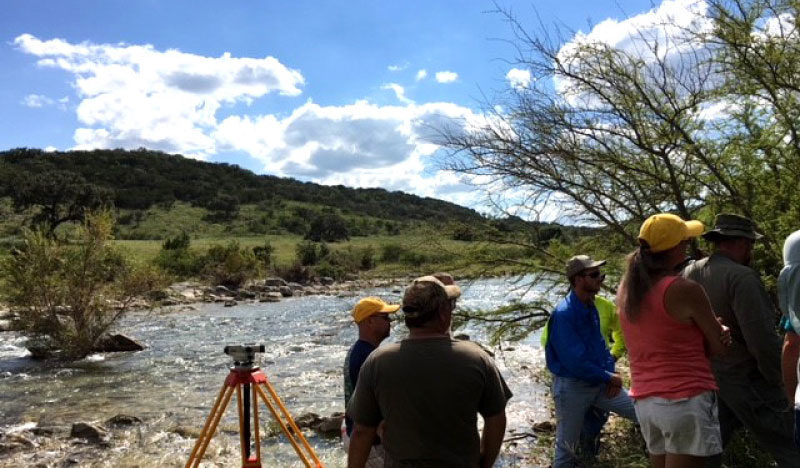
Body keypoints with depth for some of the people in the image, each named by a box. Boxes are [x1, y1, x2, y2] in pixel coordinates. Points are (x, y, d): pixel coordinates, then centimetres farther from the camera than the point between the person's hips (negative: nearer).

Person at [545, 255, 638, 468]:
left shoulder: (591, 308, 3)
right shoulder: (563, 314, -24)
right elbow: (576, 362, -27)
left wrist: (611, 373, -3)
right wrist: (609, 377, -14)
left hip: (600, 383, 7)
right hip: (571, 386, -7)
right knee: (566, 449, 6)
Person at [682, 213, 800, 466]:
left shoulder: (689, 274, 3)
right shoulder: (741, 277, -19)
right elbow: (762, 338, -22)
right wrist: (777, 378, -8)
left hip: (707, 379, 7)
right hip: (747, 383, -7)